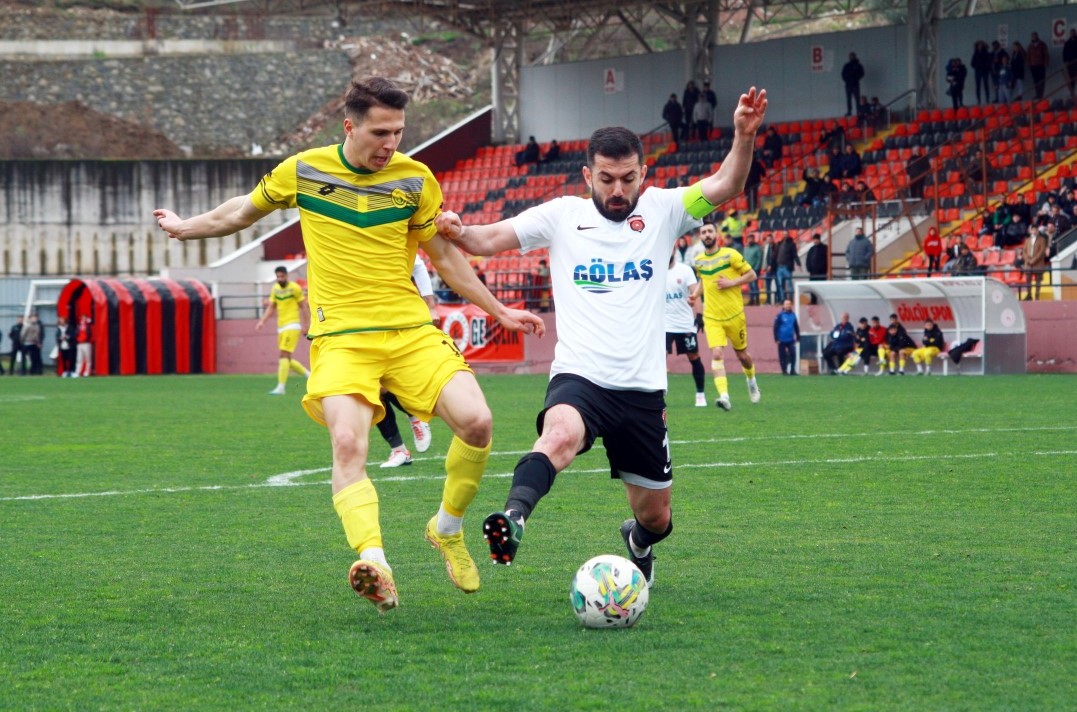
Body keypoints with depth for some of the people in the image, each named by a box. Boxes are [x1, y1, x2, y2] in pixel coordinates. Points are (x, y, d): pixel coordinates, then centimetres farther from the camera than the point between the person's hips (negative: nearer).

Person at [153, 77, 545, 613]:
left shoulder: (415, 179, 4)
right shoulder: (302, 171, 2)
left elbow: (443, 256, 16)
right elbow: (244, 211, 22)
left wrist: (499, 311, 16)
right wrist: (185, 228, 33)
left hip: (411, 331, 2)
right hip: (341, 336, -2)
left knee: (476, 422, -17)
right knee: (347, 444, -27)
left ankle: (447, 530, 9)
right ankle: (374, 565, -41)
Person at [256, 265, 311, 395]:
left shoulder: (295, 288, -5)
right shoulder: (275, 289, 12)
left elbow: (304, 307, -2)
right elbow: (271, 308, 16)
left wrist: (306, 325, -6)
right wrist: (262, 321, 3)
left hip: (293, 325, -7)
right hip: (281, 326, 7)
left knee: (284, 355, -17)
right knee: (285, 358, 8)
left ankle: (280, 387, -19)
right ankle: (308, 374, 25)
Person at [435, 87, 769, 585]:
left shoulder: (660, 211, 5)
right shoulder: (562, 216, 5)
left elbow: (724, 187, -8)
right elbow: (490, 239, 0)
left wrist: (744, 137, -26)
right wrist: (458, 232, -23)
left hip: (643, 389, 2)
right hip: (579, 377, -2)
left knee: (656, 517, 14)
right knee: (561, 433, -39)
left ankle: (638, 542, 48)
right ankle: (514, 517, -55)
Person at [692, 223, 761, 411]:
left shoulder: (730, 254, -7)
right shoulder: (698, 261, 6)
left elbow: (752, 275, -4)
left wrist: (731, 282, -17)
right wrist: (695, 294, 6)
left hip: (734, 315, -2)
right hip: (712, 317, 2)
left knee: (742, 355, 12)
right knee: (716, 354, -18)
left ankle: (751, 380, 45)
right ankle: (724, 396, -27)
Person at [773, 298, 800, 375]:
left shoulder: (793, 315, 7)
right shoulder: (780, 315, -5)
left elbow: (796, 327, 16)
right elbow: (776, 327, -5)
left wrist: (798, 337, 15)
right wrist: (776, 339, -9)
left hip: (791, 340, 3)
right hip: (782, 340, -3)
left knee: (793, 354, -7)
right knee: (782, 355, 2)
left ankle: (792, 370, 1)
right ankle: (784, 371, 12)